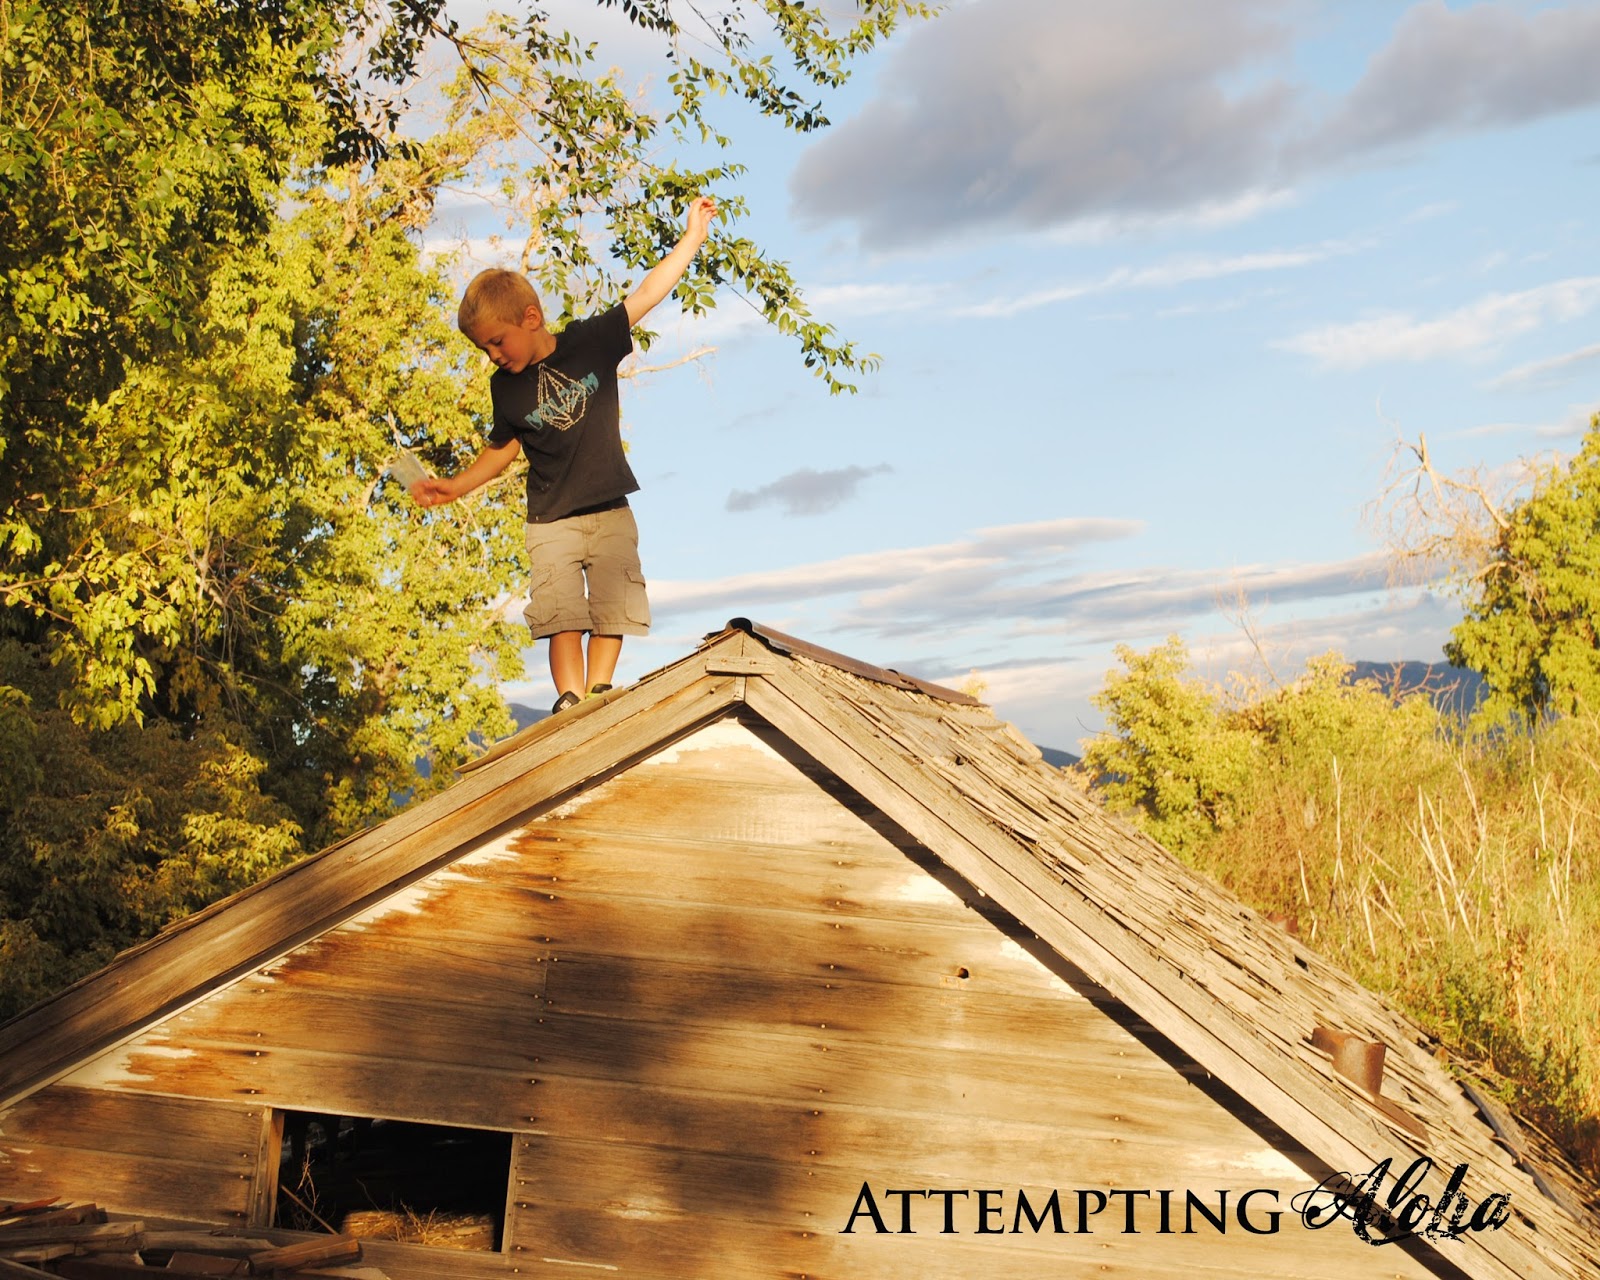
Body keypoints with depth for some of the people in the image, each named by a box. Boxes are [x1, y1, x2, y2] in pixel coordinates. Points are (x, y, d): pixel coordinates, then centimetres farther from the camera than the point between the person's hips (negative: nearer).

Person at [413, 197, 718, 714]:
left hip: (610, 511, 0)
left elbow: (647, 292, 0)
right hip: (550, 520, 0)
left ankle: (598, 690, 1)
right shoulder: (504, 386, 3)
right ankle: (569, 700, -15)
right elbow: (502, 449, 14)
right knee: (561, 612, -12)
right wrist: (455, 486, 4)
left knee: (614, 606, -5)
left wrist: (693, 236, -1)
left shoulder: (591, 341, -2)